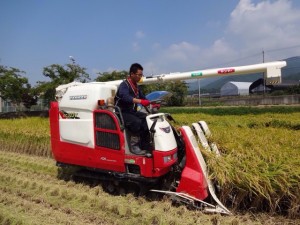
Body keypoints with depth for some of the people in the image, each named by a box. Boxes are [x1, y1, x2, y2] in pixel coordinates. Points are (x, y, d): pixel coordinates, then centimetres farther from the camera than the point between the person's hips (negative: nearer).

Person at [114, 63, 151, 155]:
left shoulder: (136, 86, 13)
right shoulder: (124, 85, -14)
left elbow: (143, 98, 16)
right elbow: (125, 97, -35)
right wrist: (140, 101, -49)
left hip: (132, 112, 8)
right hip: (122, 113, -8)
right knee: (137, 122, -31)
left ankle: (144, 146, -4)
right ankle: (134, 146, -19)